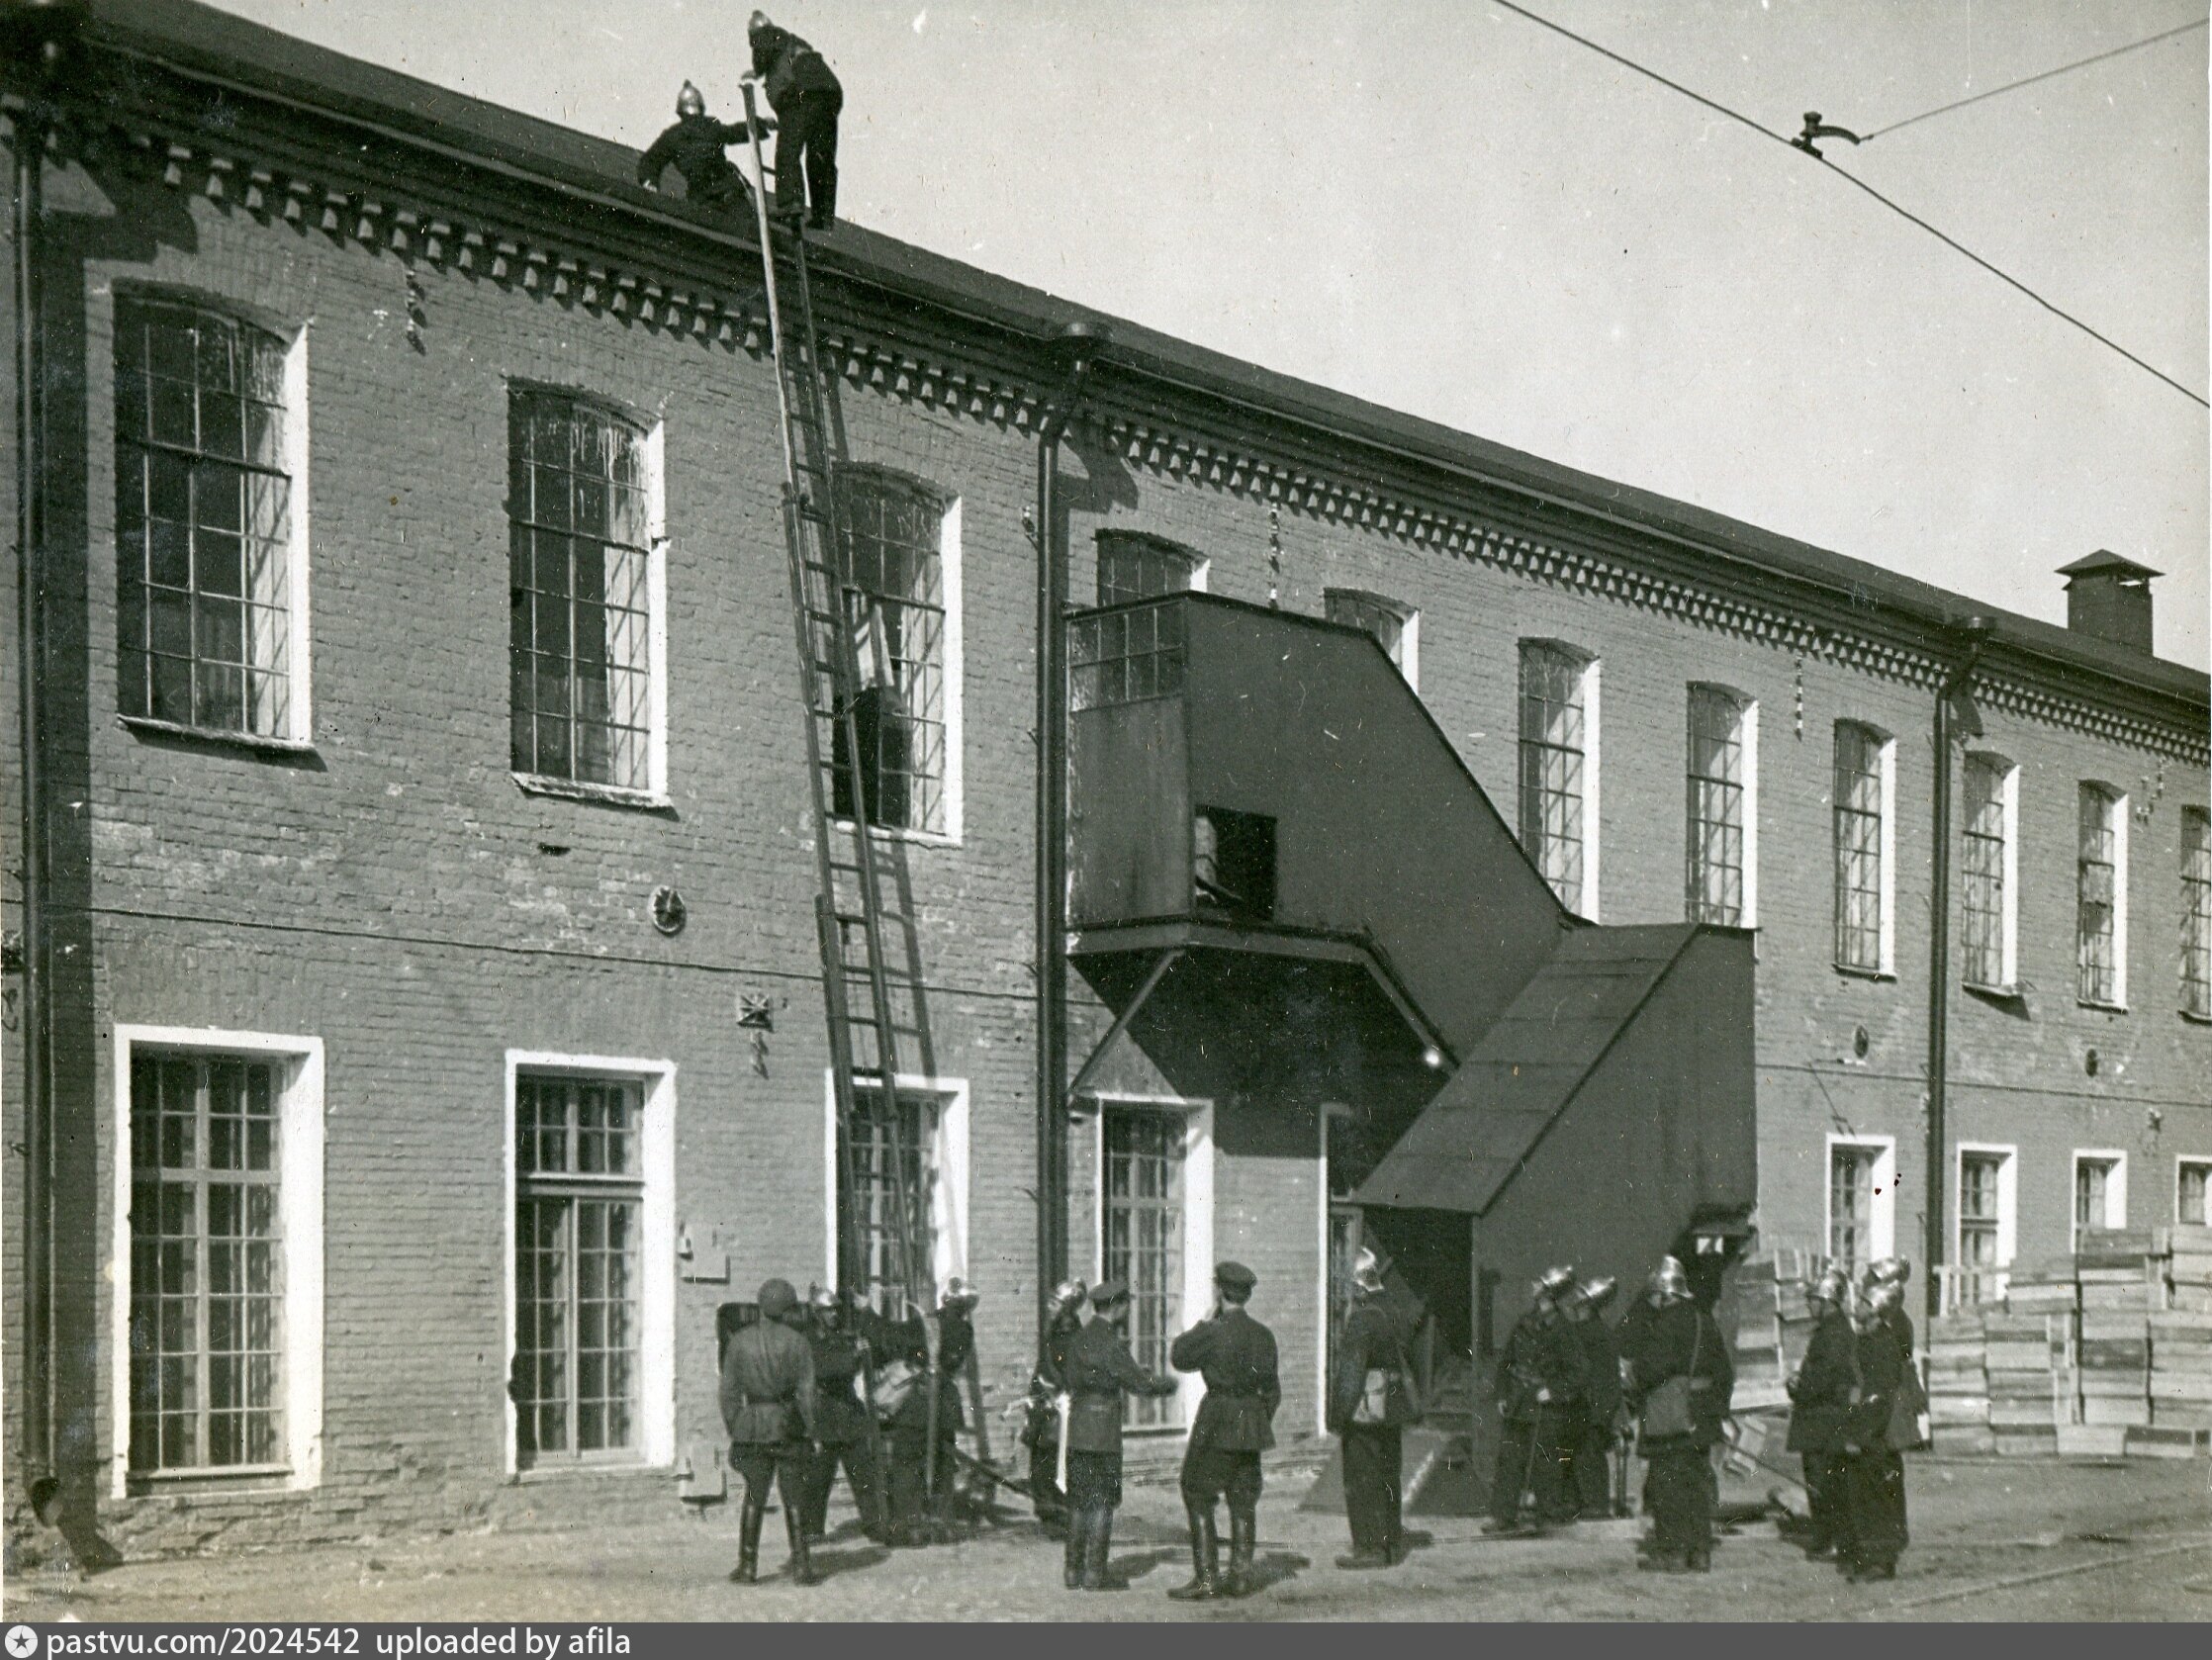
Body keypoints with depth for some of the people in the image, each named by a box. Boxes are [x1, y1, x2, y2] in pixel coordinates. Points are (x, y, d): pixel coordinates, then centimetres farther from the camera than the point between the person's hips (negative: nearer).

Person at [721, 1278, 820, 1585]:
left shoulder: (739, 1342, 4)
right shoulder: (796, 1342, -3)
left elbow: (729, 1392, 5)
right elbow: (807, 1391, -4)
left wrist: (734, 1431, 11)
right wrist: (810, 1432, 1)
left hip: (751, 1426, 2)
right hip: (788, 1425, -2)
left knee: (754, 1498, 9)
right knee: (794, 1499, 5)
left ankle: (748, 1565, 9)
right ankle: (801, 1565, 4)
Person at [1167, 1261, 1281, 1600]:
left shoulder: (1215, 1332, -15)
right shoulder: (1262, 1334, 6)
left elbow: (1178, 1357, 0)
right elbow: (1271, 1389, 12)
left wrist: (1205, 1320, 5)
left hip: (1218, 1422, -6)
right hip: (1251, 1421, 6)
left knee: (1197, 1496, 1)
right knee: (1243, 1500, 13)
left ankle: (1206, 1580, -4)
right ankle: (1241, 1577, 13)